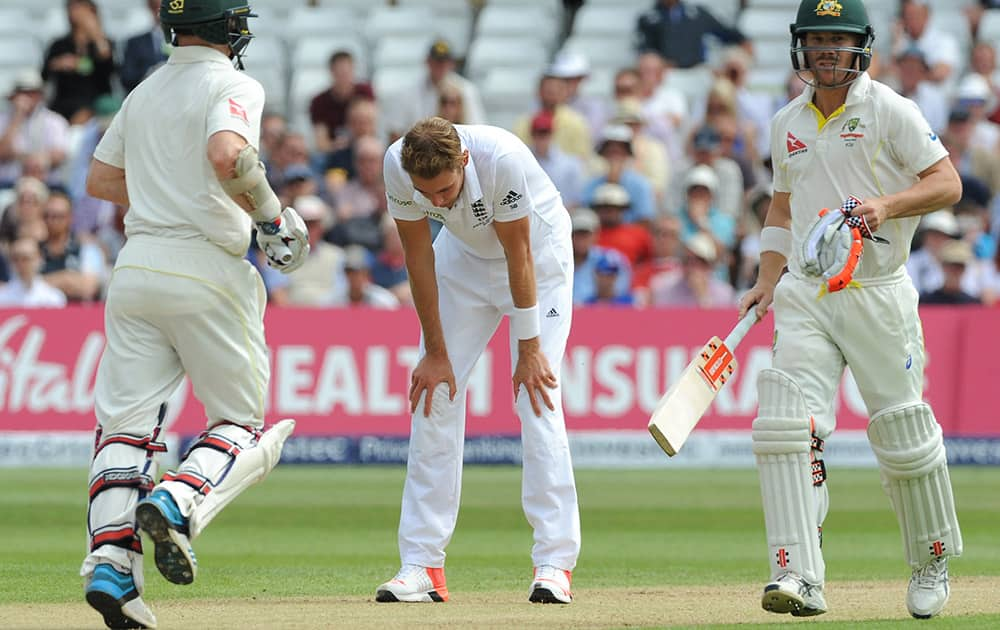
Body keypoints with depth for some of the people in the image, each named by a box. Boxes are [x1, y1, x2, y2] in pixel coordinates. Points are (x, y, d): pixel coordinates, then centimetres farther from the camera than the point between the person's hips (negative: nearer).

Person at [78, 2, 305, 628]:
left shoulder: (144, 92, 16)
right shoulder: (232, 85, -6)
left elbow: (100, 180, 22)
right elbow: (226, 155, -25)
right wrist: (272, 215, -11)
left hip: (137, 266, 5)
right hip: (206, 267, -5)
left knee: (127, 422, 5)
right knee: (242, 423, 7)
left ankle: (111, 560, -11)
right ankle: (179, 503, -20)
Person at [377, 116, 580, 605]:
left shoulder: (503, 158, -38)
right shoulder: (398, 166, -27)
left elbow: (519, 254, -26)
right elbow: (419, 255, -15)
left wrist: (528, 349, -18)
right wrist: (435, 353, -11)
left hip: (537, 248, -4)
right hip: (465, 253, 4)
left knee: (537, 398, -15)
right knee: (435, 392, -4)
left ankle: (554, 564, -14)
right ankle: (422, 565, -3)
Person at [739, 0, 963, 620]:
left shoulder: (890, 111, -4)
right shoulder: (788, 123, 12)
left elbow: (947, 183, -7)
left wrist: (887, 204, -24)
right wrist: (766, 283, 13)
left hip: (878, 295, -4)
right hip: (805, 296, 4)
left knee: (903, 433, 3)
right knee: (786, 425, -15)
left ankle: (932, 565, 26)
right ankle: (800, 577, -21)